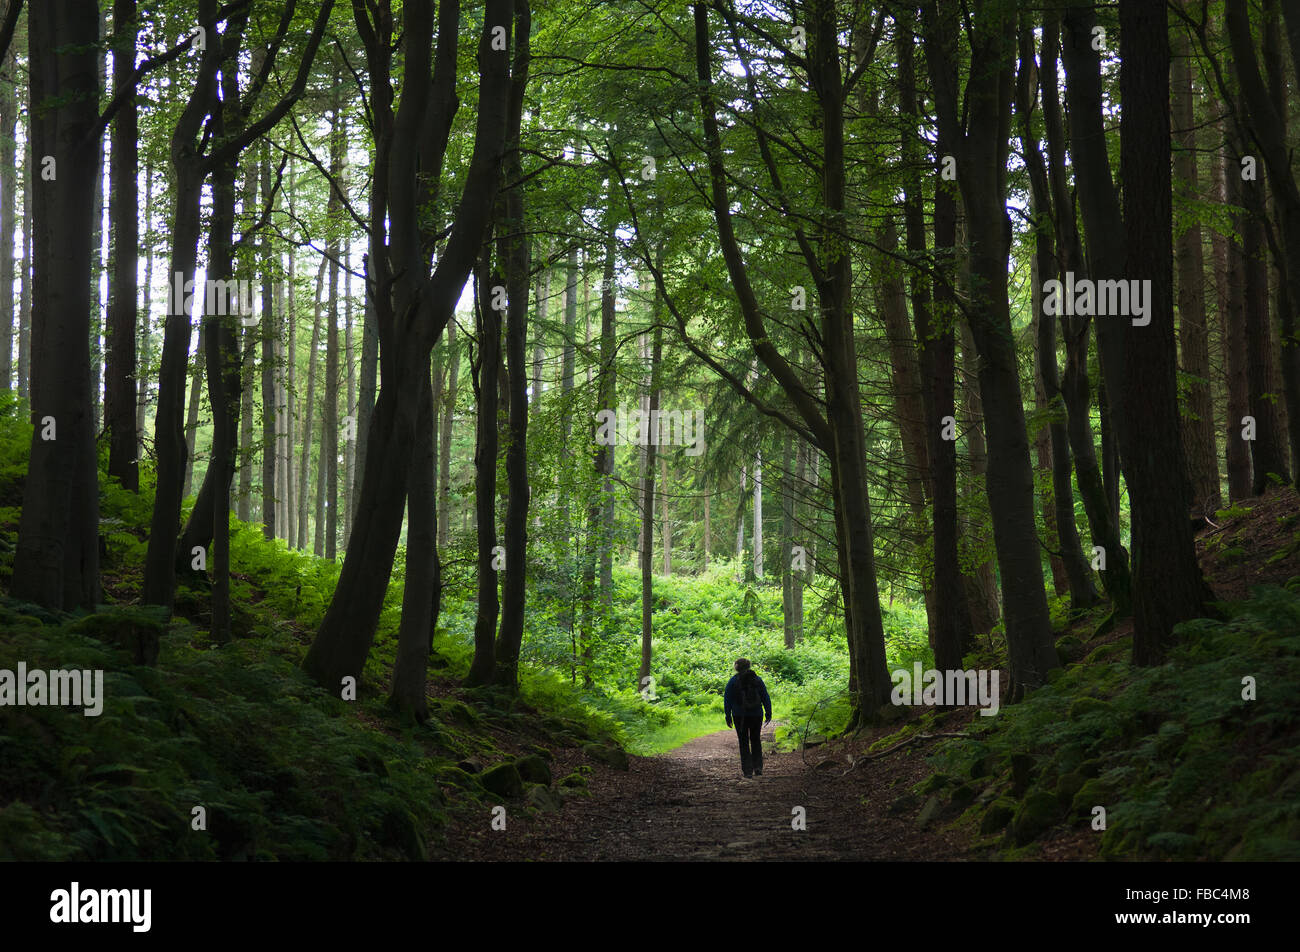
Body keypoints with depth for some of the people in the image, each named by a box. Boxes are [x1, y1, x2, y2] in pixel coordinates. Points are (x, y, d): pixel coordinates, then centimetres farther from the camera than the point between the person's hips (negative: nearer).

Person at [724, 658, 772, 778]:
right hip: (756, 715, 2)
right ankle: (758, 767, 5)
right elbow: (766, 698, 3)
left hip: (740, 716, -2)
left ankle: (748, 770, 0)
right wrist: (768, 713, 7)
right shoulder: (757, 679, 3)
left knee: (744, 742, 6)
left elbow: (727, 699, -4)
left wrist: (728, 716, 1)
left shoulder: (733, 681, -3)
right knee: (756, 740, 16)